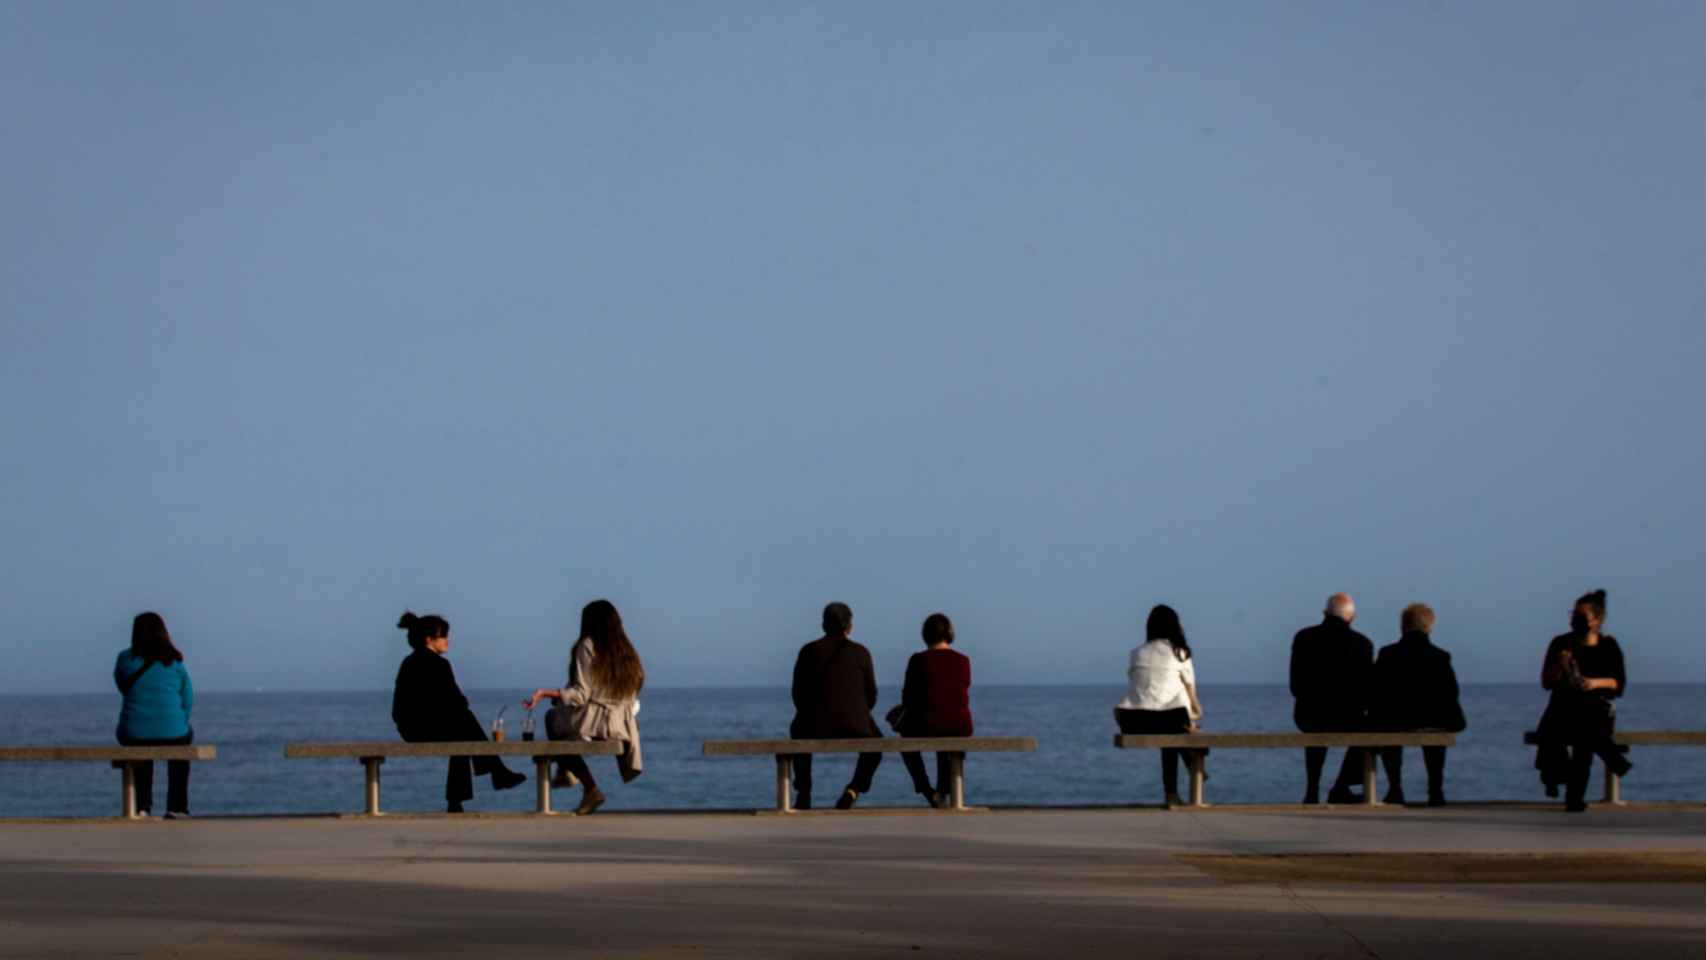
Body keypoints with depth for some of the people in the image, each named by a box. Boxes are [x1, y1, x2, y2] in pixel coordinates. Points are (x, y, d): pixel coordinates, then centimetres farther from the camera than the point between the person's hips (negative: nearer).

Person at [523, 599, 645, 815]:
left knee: (552, 716, 24)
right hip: (622, 728, 7)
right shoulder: (627, 651, 8)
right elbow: (631, 698, 10)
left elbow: (581, 694, -15)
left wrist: (544, 693, -12)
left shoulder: (588, 646, -9)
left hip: (592, 724, -7)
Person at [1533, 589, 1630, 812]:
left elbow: (1619, 685, 3)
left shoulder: (1608, 646, 6)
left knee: (1587, 726, -31)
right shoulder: (1560, 643, 6)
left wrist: (1597, 682, -14)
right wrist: (1560, 666, -14)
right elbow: (1546, 683, 4)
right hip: (1564, 708, 0)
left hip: (1596, 709, 0)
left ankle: (1575, 796, -20)